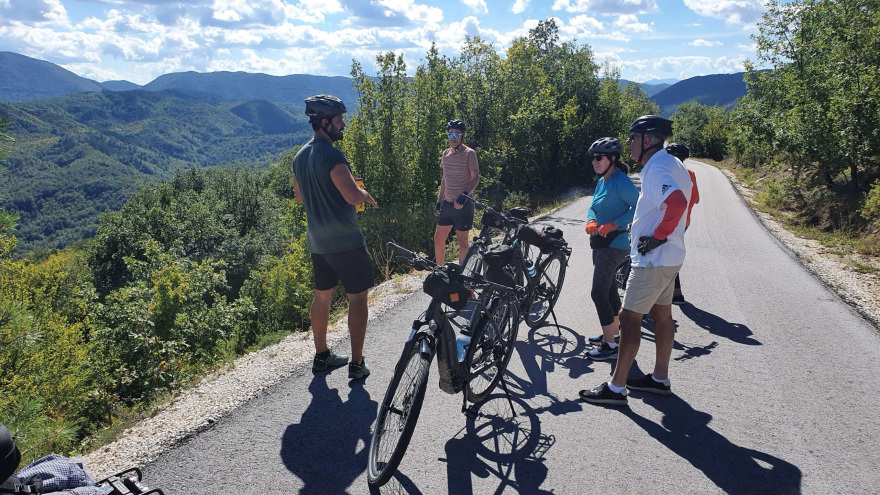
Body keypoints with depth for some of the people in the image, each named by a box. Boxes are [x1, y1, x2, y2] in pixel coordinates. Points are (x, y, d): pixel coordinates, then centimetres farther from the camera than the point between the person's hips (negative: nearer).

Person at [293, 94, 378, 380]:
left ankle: (321, 355, 28)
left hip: (317, 241, 9)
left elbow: (300, 197, 22)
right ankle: (357, 363, 5)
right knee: (357, 297, 1)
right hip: (345, 241, -8)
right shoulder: (331, 155, -18)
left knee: (323, 295, 17)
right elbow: (353, 195, -26)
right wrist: (365, 194, -5)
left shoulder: (301, 156, 11)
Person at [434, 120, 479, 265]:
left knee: (462, 241, -1)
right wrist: (438, 202, 16)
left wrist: (465, 195, -27)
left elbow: (475, 178, -12)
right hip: (447, 203, 7)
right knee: (438, 238, 9)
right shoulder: (445, 153, 11)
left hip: (463, 204, -6)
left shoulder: (469, 153, -8)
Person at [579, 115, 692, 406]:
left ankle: (616, 388, 1)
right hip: (669, 256, 11)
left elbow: (677, 201, -36)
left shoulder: (657, 167, -19)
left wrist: (659, 235, -25)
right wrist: (660, 235, 14)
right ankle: (660, 379, 30)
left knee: (629, 317, -5)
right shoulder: (671, 164, 14)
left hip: (653, 259, -11)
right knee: (662, 314, 17)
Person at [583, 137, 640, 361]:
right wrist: (591, 221, -4)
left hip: (612, 245, -10)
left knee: (599, 293, -8)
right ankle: (613, 333, 32)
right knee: (609, 290, 18)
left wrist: (613, 224, -25)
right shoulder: (602, 181, 12)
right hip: (600, 242, 10)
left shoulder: (621, 181, -16)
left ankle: (610, 346, 1)